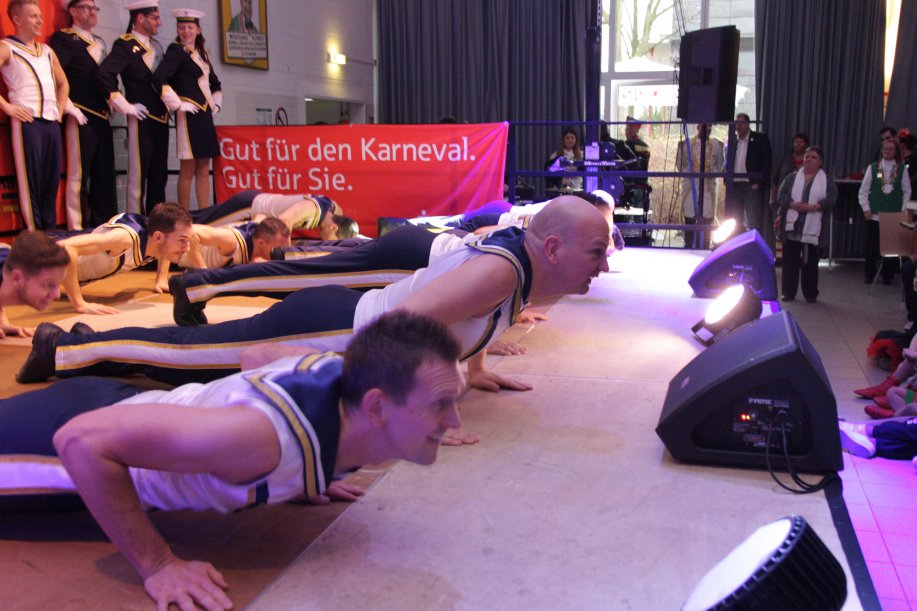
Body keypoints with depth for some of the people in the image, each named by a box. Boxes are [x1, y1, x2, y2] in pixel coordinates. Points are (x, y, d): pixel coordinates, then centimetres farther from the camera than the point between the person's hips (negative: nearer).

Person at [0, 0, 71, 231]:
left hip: (52, 122, 6)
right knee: (30, 180, -6)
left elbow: (63, 83, 31)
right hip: (26, 121, -6)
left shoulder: (47, 51, 21)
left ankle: (50, 232, 12)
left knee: (51, 180, 6)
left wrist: (60, 110, 18)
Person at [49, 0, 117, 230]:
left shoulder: (99, 42, 21)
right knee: (78, 174, -6)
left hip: (102, 117, 7)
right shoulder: (63, 38, -2)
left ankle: (105, 224, 15)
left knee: (105, 174, 9)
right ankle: (77, 229, -3)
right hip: (81, 117, -7)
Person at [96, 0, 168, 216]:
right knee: (138, 176, -3)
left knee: (159, 175, 10)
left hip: (161, 119, 8)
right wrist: (126, 107, -16)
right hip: (142, 120, -8)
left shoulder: (152, 46, 17)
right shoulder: (125, 45, -7)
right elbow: (104, 75, -19)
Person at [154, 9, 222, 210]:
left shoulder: (201, 53, 17)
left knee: (204, 169, 7)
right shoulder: (176, 50, -5)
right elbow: (159, 78, -21)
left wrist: (216, 104, 19)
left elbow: (215, 84, 32)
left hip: (205, 116, 7)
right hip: (188, 116, -7)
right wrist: (177, 104, -16)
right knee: (188, 169, -5)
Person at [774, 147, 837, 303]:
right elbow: (781, 195, 1)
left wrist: (813, 207, -19)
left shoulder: (827, 180, 6)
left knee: (810, 262, 4)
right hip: (792, 226, 1)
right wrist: (793, 204, -16)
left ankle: (811, 293, 15)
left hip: (813, 228, -1)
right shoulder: (792, 177, 9)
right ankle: (788, 292, 11)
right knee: (790, 260, 3)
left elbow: (831, 199, -5)